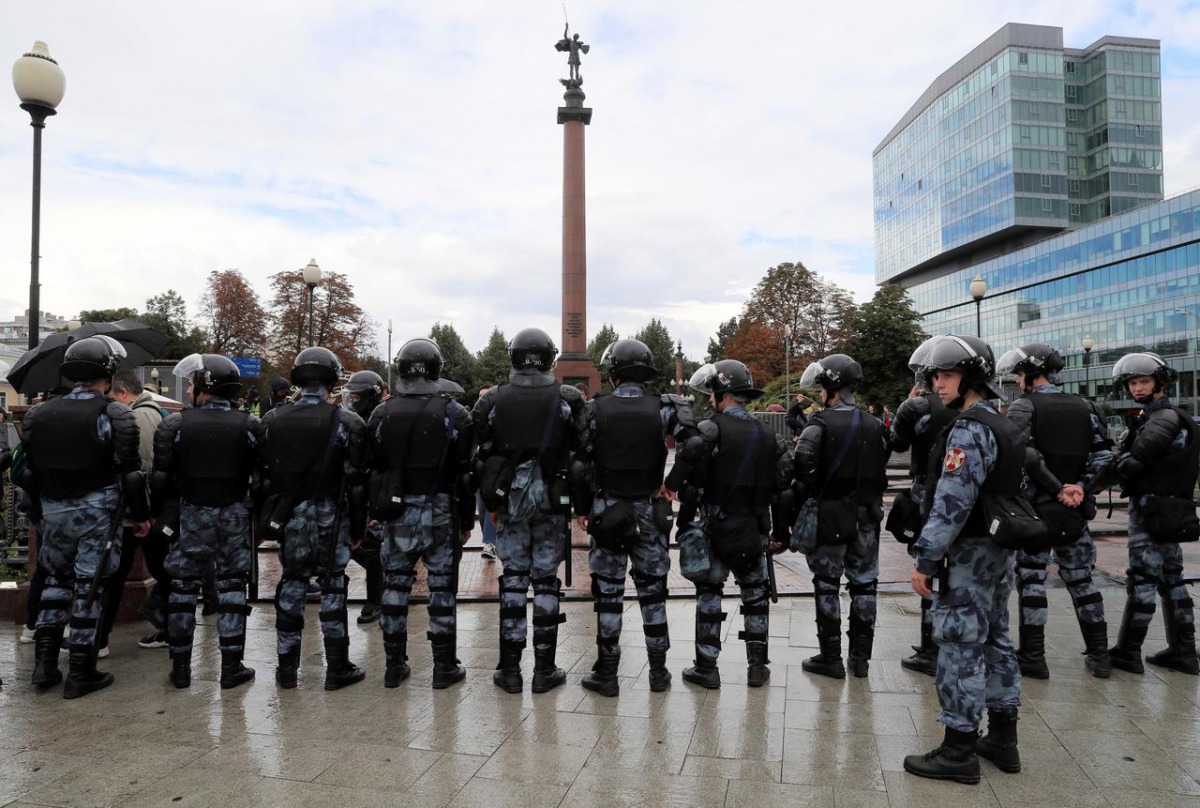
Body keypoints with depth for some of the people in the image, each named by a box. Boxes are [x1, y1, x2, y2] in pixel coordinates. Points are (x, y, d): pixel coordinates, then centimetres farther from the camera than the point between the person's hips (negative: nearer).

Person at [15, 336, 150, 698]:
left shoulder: (39, 415, 4)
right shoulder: (115, 415, -12)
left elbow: (29, 472, 9)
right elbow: (130, 471, -12)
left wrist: (40, 511, 21)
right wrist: (141, 515, -2)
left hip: (54, 511, 5)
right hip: (98, 512, -4)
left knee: (56, 579, 21)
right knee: (88, 587, 2)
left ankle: (45, 662, 20)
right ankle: (80, 673, 10)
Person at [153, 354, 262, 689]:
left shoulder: (177, 424, -7)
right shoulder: (249, 425, -5)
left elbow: (162, 476, -6)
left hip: (192, 514, 0)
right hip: (235, 514, 0)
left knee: (183, 586, 12)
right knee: (232, 587, 7)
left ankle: (180, 666, 19)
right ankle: (231, 667, 10)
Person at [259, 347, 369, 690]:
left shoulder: (272, 420, 1)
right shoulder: (346, 423, -10)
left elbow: (263, 473, 5)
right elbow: (356, 480, -9)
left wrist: (269, 516, 12)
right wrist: (359, 524, 0)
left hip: (291, 514, 3)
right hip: (331, 515, -3)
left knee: (291, 583, 13)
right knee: (333, 586, 5)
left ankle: (287, 666, 20)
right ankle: (337, 668, 11)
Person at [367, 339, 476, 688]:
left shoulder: (382, 414, 1)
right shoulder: (454, 413, -6)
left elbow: (371, 469, 5)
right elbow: (466, 473, -5)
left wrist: (377, 509, 15)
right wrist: (467, 521, 3)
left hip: (397, 513, 2)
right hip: (441, 513, -2)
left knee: (395, 586, 12)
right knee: (442, 587, 6)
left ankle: (394, 665, 20)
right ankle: (445, 666, 12)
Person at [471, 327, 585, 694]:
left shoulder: (493, 401, -1)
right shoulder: (567, 399, -5)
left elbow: (483, 454, 2)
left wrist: (491, 499, 11)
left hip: (509, 498, 1)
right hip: (552, 500, -1)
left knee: (512, 579, 9)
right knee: (546, 580, 6)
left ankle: (510, 669, 13)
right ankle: (544, 670, 12)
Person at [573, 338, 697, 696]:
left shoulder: (596, 410, -6)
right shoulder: (663, 408, -4)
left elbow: (580, 464, -5)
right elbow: (692, 440, -19)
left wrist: (582, 508, 6)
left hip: (607, 510, -1)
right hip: (650, 510, 2)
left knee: (608, 592, 7)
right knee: (653, 589, 12)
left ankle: (606, 673, 14)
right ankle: (658, 670, 20)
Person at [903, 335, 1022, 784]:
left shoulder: (969, 430, -18)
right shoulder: (1005, 427, 14)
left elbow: (951, 503, -24)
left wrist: (926, 560, -20)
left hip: (968, 554, -10)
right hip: (1000, 550, 10)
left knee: (961, 647, -3)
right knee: (996, 641, 16)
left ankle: (960, 751, 5)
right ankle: (1002, 739, 27)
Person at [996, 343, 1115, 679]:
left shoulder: (1023, 407, -8)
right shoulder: (1084, 407, 9)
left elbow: (1025, 457, -20)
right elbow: (1103, 455, 3)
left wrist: (1057, 489, -14)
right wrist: (1080, 487, -4)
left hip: (1035, 505, -5)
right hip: (1074, 509, 5)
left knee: (1031, 578, 2)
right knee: (1080, 577, 15)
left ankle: (1033, 657, 6)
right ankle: (1099, 654, 21)